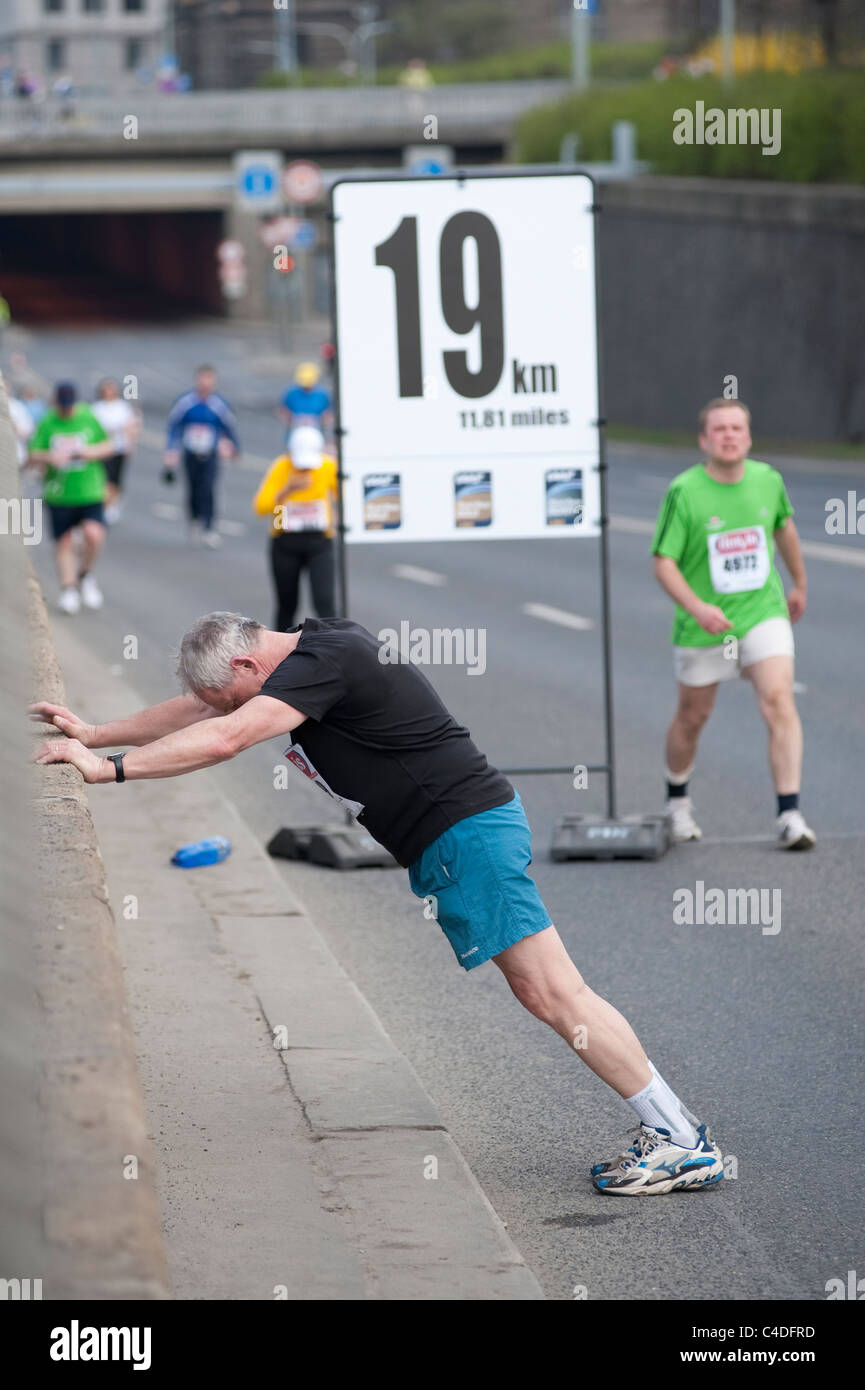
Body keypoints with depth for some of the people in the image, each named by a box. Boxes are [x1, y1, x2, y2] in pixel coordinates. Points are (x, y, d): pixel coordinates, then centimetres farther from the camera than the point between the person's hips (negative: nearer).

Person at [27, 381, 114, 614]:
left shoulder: (89, 418, 2)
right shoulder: (47, 424, 1)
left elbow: (109, 446, 7)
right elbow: (34, 455, -1)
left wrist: (90, 452, -14)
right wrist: (49, 457, -23)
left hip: (90, 492, -1)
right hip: (59, 495, 1)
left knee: (94, 534, -18)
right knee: (64, 542, 2)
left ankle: (85, 574, 8)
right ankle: (68, 588, 13)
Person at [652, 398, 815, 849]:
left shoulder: (768, 480, -2)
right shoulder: (683, 493, -14)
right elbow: (663, 562, -13)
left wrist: (800, 584, 31)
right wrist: (698, 608, -28)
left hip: (763, 612, 2)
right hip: (702, 625, -2)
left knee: (779, 702, -17)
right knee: (693, 716, 13)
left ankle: (790, 816, -18)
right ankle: (677, 803, 39)